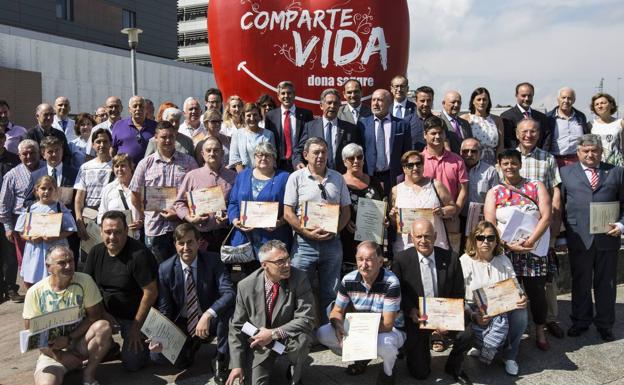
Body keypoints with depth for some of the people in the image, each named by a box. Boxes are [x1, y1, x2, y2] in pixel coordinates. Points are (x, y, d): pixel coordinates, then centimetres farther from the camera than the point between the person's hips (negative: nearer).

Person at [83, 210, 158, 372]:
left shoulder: (139, 254, -23)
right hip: (107, 312, 5)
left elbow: (151, 293, -22)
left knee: (132, 363, -11)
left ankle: (143, 341, 23)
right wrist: (102, 313, -11)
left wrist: (136, 327, -18)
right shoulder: (96, 252, -4)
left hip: (134, 316, -5)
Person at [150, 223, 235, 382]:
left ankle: (222, 361, -12)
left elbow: (230, 293, -28)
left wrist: (208, 315, -44)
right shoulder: (165, 269, -11)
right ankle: (192, 344, 16)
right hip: (182, 323, 3)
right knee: (158, 354, -18)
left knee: (228, 306, -33)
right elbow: (164, 308, -4)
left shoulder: (212, 261, -16)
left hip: (210, 320, -2)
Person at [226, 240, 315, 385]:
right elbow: (237, 327, -6)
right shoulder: (246, 286, -14)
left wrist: (273, 333, -28)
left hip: (289, 337, -1)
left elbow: (306, 319, -21)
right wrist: (237, 365, -11)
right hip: (260, 341, 1)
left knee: (301, 339, -33)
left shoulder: (299, 279, -19)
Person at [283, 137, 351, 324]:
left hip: (332, 242, 3)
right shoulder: (296, 177, 0)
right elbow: (288, 212, -5)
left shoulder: (337, 178, 10)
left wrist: (334, 230, -7)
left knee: (330, 293, 10)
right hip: (305, 243, -3)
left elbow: (346, 210, 10)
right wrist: (308, 232, -15)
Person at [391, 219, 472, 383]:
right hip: (415, 319, -1)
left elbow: (458, 295, -2)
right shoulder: (401, 260, -10)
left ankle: (454, 367, 5)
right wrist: (410, 311, -19)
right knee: (420, 373, -4)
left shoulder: (451, 259, -6)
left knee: (465, 334, -28)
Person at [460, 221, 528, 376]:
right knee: (500, 323, -31)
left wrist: (522, 299, -17)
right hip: (475, 313, -4)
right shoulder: (465, 262, -6)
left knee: (520, 312, -25)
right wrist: (474, 316, -24)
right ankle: (485, 348, 4)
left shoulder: (503, 260, 8)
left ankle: (510, 355, -3)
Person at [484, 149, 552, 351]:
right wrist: (509, 245, -14)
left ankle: (540, 333, 24)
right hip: (505, 251, 0)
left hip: (534, 250, 0)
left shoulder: (536, 187, 6)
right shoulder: (494, 193, 7)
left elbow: (546, 217, -4)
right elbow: (490, 225, -2)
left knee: (537, 292, 4)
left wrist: (530, 241, -15)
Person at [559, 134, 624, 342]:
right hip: (579, 237, -1)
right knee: (580, 282, 11)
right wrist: (566, 229, -5)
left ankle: (604, 323, 28)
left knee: (606, 282, 11)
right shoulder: (566, 172, 6)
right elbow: (559, 203, 3)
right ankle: (580, 321, 27)